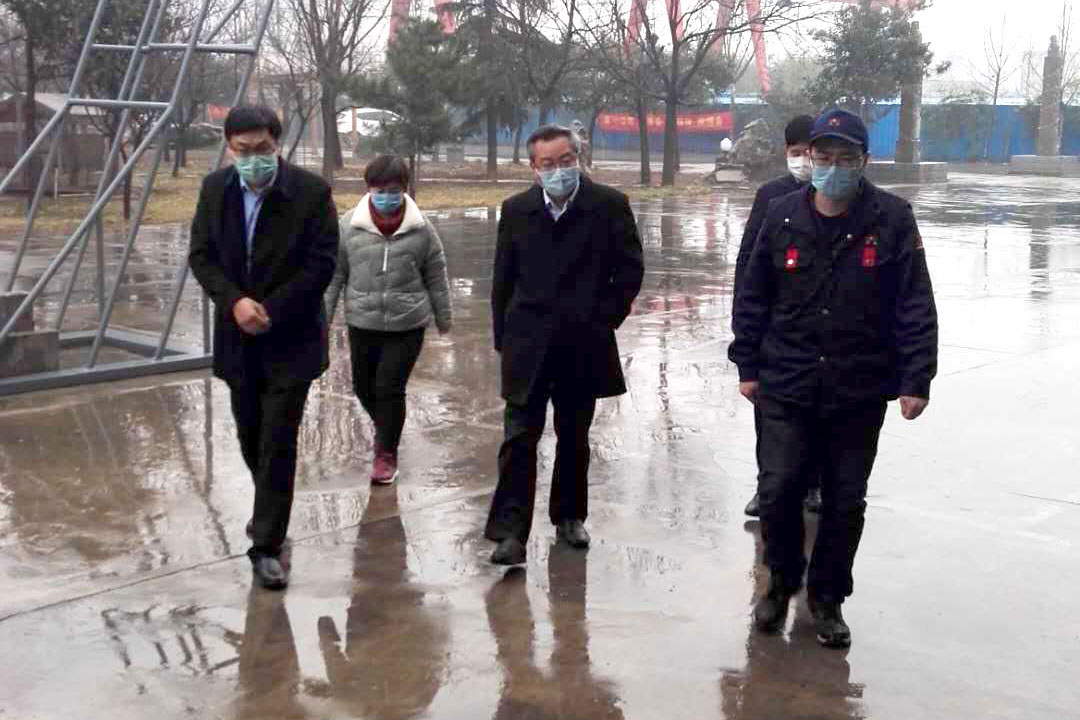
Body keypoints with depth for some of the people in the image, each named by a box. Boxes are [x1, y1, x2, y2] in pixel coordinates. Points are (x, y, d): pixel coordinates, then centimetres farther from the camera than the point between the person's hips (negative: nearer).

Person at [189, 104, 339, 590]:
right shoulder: (214, 189, 1)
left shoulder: (311, 191, -11)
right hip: (238, 337, 5)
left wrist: (270, 311, -18)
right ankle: (270, 508, 42)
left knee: (277, 442, -6)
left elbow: (322, 262, -13)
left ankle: (267, 545, 2)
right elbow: (201, 255, 2)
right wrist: (234, 302, -15)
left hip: (290, 338, -4)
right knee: (250, 437, 17)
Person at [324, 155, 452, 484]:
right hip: (362, 324, 2)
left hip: (407, 326, -2)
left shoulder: (421, 228, -7)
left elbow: (436, 276, 3)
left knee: (389, 388, -4)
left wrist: (443, 317, 10)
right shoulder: (349, 226, -6)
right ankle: (385, 427, 44)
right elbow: (333, 275, 1)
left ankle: (386, 452, 13)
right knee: (363, 387, 14)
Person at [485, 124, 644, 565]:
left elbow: (629, 270, 2)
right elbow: (504, 279, 8)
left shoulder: (609, 205, -2)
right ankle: (510, 532, -6)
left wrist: (604, 319, -2)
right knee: (519, 439, -6)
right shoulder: (516, 210, 4)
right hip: (527, 346, 0)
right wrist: (504, 338, 5)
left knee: (574, 438, 13)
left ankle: (569, 517, 29)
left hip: (584, 345, 0)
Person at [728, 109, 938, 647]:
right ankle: (783, 581, 27)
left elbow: (916, 307, -4)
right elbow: (753, 297, 8)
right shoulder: (782, 216, 1)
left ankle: (827, 597, 28)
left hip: (860, 395, -1)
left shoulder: (891, 220, -4)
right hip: (786, 388, 1)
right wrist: (748, 366, 8)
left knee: (846, 502, 9)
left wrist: (914, 380, -8)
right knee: (778, 492, 0)